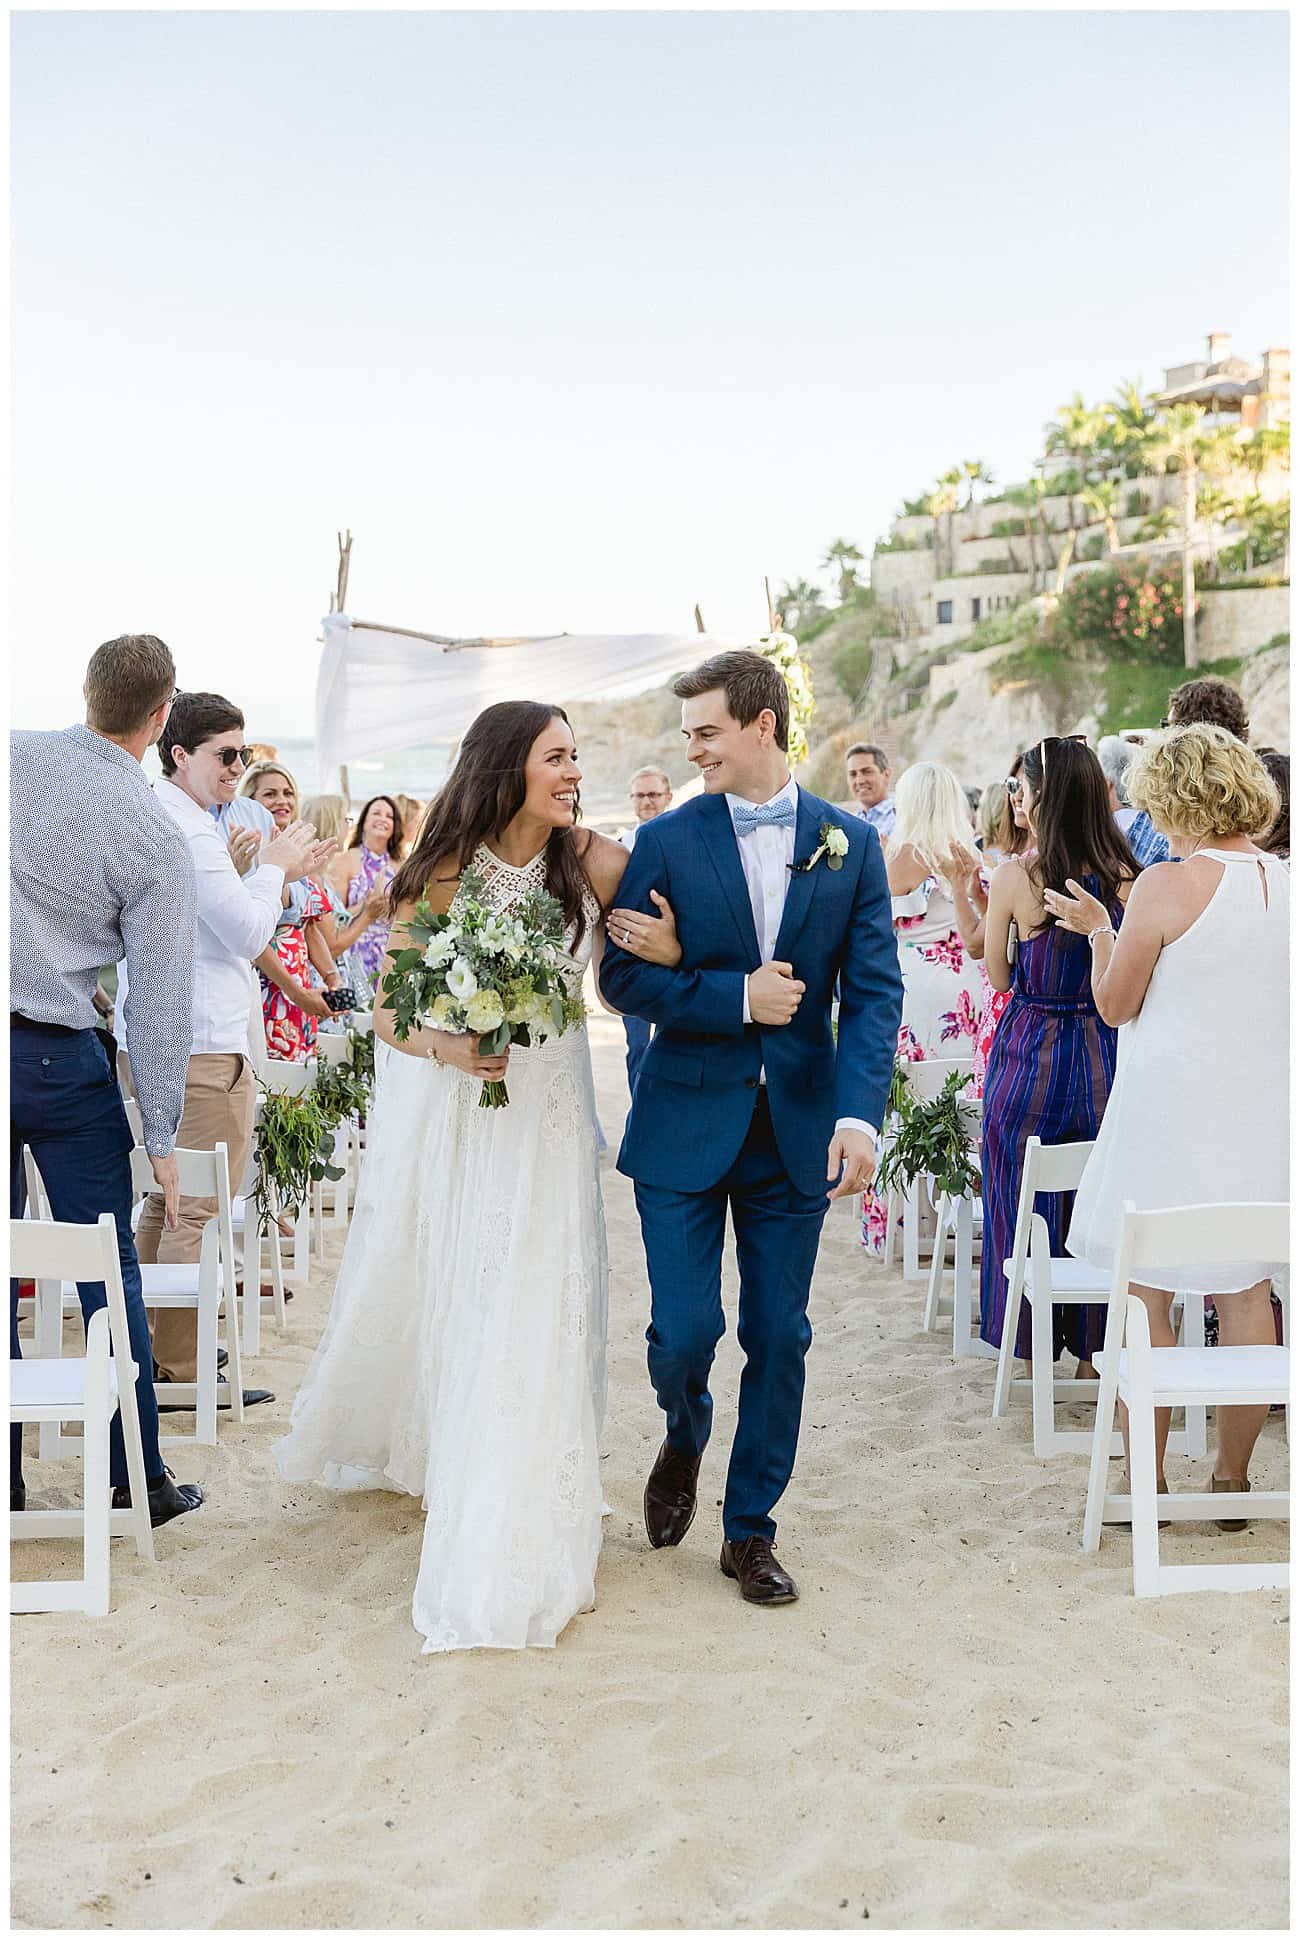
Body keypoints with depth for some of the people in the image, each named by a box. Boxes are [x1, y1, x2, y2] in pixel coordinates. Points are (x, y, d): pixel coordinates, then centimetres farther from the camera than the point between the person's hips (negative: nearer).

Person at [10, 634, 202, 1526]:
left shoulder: (18, 755, -2)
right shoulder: (159, 842, -10)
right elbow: (161, 1005, -9)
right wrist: (161, 1135, -3)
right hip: (60, 1057, -3)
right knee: (109, 1272, 7)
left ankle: (5, 1475, 22)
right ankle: (138, 1478, 15)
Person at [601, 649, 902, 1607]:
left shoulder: (851, 843, 2)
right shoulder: (667, 839, -1)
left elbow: (874, 988, -3)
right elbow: (622, 976, -4)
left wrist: (859, 1113, -16)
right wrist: (736, 996, -16)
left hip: (797, 1129, 1)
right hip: (687, 1124, -1)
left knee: (779, 1337, 7)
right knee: (684, 1329, -2)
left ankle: (751, 1528, 24)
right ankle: (685, 1438, 34)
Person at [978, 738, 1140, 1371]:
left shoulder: (1015, 877, -12)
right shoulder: (1127, 876, -5)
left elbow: (998, 978, -1)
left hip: (1031, 1055, -2)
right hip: (1106, 1059, 3)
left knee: (1025, 1202, 13)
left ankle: (1030, 1338, 24)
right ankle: (1096, 1346, 24)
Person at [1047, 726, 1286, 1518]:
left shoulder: (1166, 887, -15)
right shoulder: (1289, 882, 1)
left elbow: (1115, 1005, -7)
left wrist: (1100, 930, 8)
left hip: (1170, 1114, -5)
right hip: (1262, 1114, 6)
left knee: (1147, 1298, 6)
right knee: (1246, 1295, 14)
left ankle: (1147, 1481, 13)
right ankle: (1234, 1478, 23)